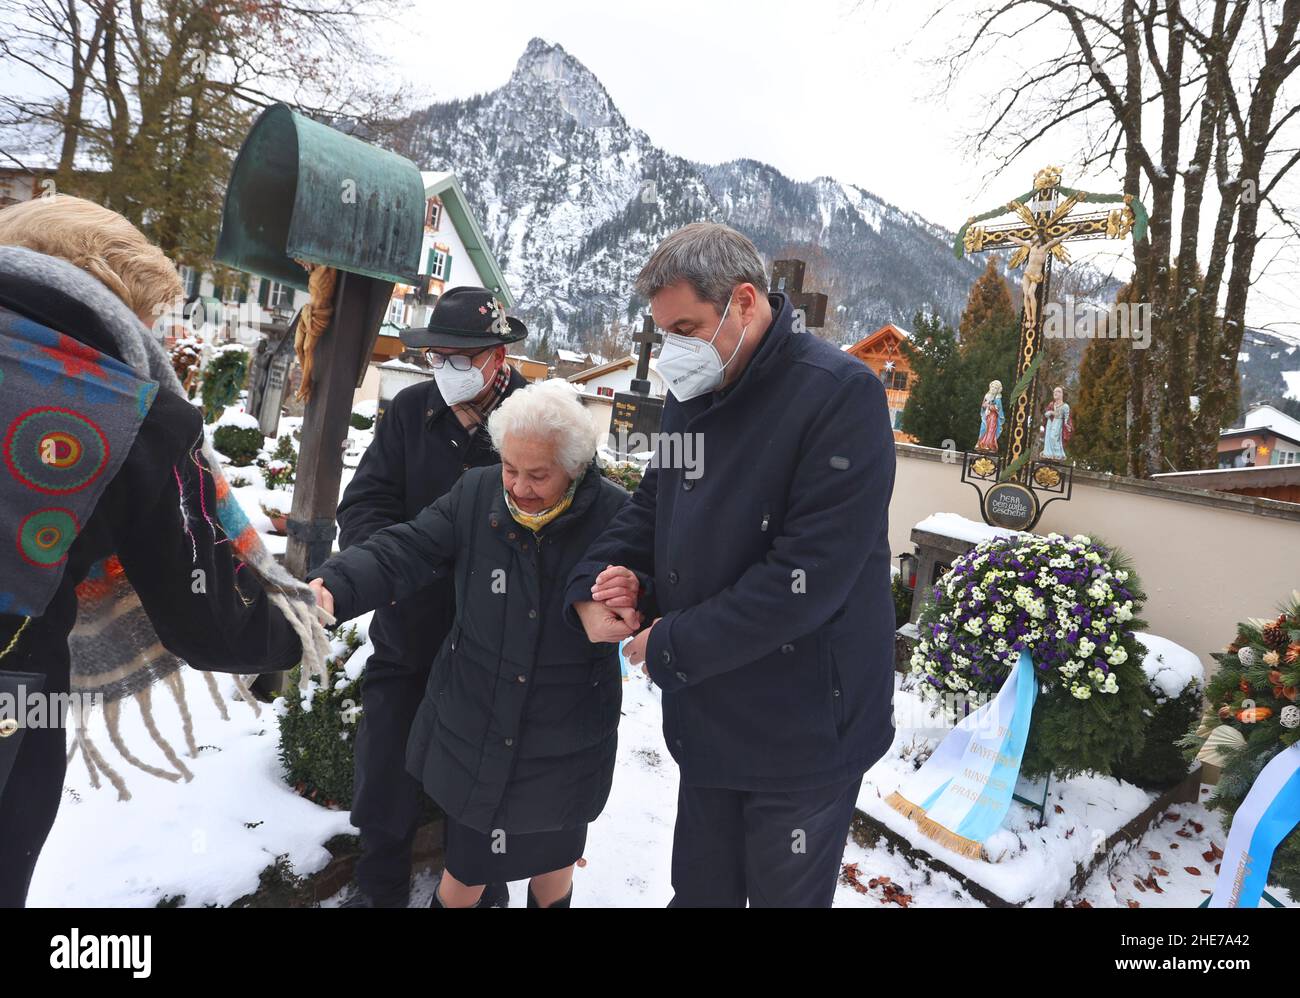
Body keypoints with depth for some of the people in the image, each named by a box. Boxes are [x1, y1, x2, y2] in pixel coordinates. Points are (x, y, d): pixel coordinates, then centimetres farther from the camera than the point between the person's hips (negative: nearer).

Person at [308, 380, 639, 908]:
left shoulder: (615, 514, -15)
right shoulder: (475, 496, -9)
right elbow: (400, 553, -13)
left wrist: (619, 606, -31)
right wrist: (333, 587, -31)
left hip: (565, 750, 0)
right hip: (472, 734, 1)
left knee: (552, 871, 23)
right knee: (466, 872, 18)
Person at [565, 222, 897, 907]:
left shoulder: (841, 394, -20)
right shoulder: (691, 394, 6)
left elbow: (809, 575, -26)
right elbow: (652, 506, 15)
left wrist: (673, 646, -18)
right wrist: (593, 584, -5)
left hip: (801, 737, -6)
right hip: (704, 719, 7)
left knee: (784, 893, 14)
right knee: (699, 890, 22)